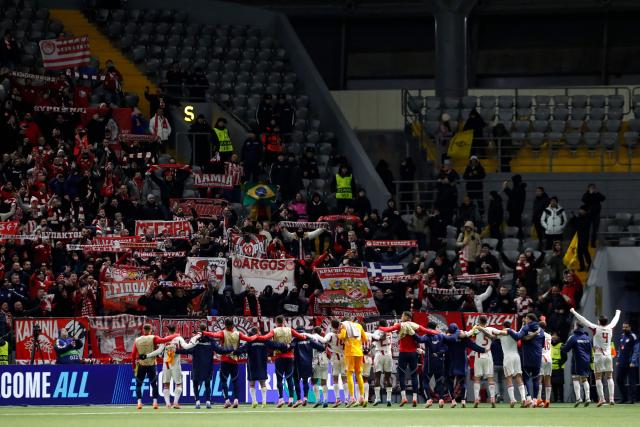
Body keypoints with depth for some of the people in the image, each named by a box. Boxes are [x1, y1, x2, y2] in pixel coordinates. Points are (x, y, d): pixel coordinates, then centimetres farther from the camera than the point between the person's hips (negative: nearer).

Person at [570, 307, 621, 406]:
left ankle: (601, 398, -9)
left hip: (599, 356, -4)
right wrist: (617, 313, 44)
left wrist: (574, 312, 3)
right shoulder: (610, 328, 2)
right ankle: (611, 398, -2)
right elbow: (615, 320, 23)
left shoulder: (596, 329, -9)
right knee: (609, 377, 6)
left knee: (598, 378, 0)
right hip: (608, 356, 4)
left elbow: (584, 321, -6)